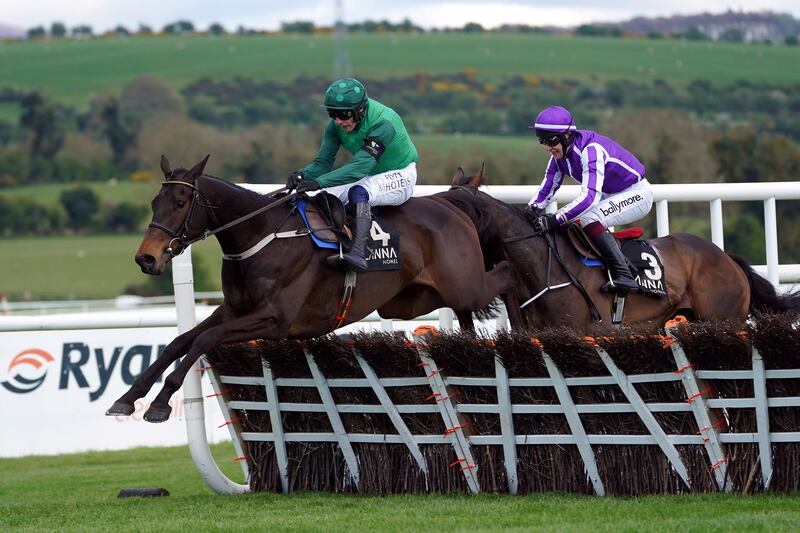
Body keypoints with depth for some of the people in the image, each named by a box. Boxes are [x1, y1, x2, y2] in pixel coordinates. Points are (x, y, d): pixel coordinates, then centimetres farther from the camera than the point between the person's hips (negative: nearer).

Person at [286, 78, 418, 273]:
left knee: (358, 191, -37)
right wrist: (302, 175, -34)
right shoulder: (335, 126, -11)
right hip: (369, 177, 8)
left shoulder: (382, 124, -33)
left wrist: (319, 182, -51)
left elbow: (360, 166, -42)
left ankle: (358, 254, -52)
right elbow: (323, 162, -10)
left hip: (400, 176, -8)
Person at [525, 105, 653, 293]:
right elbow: (547, 188, 1)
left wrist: (555, 219, -49)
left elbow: (590, 196, -42)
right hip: (610, 196, 9)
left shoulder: (591, 149, -32)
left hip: (637, 194, -9)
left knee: (588, 218, -30)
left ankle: (623, 276, -33)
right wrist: (531, 209, -20)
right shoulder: (559, 154, -5)